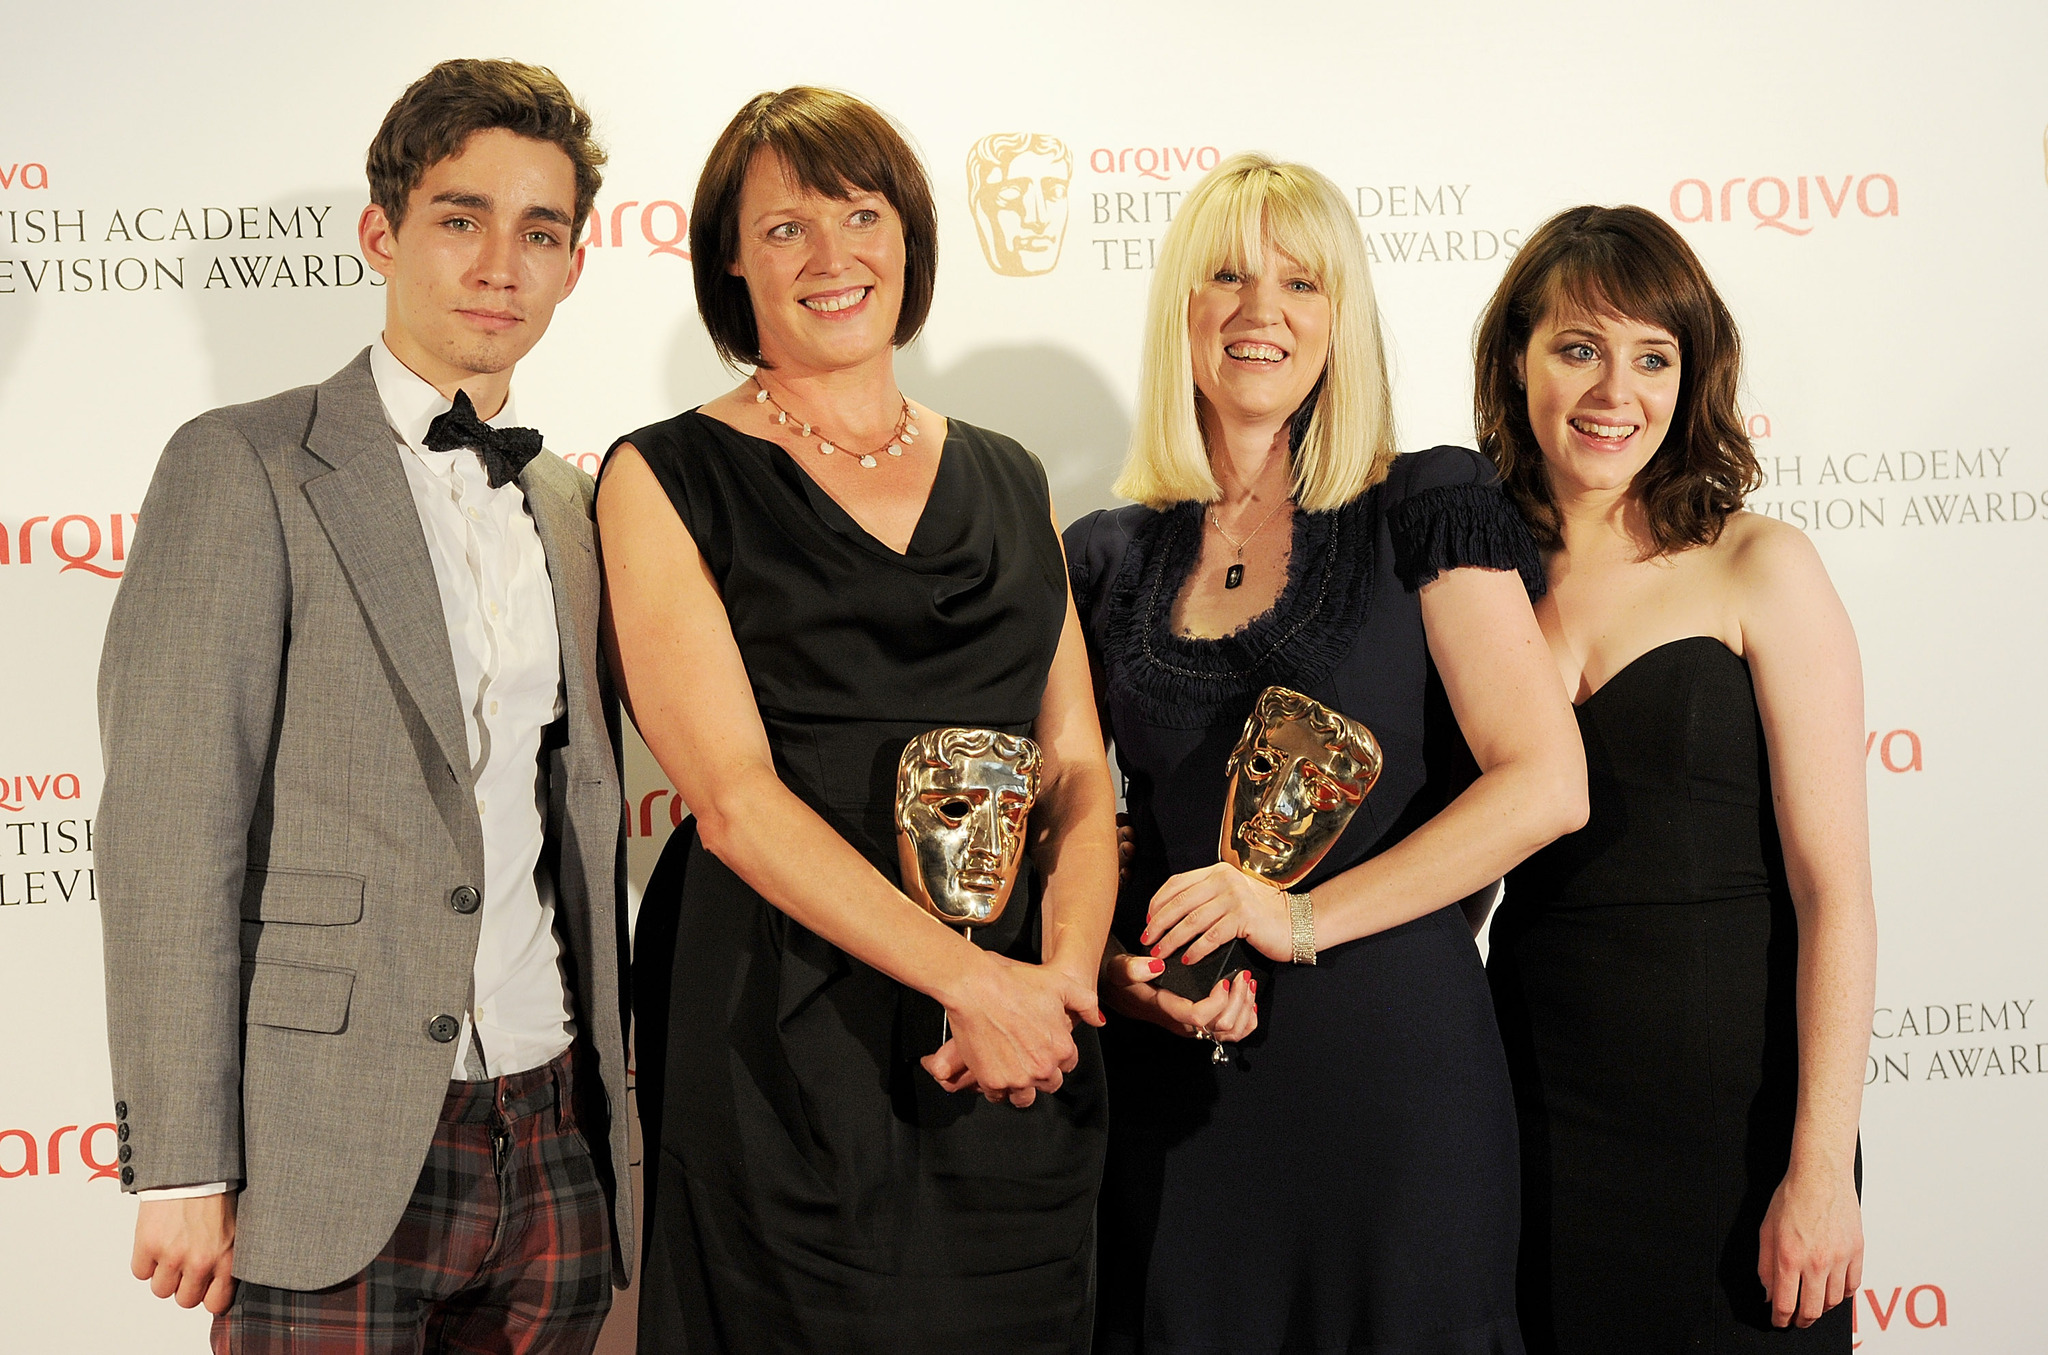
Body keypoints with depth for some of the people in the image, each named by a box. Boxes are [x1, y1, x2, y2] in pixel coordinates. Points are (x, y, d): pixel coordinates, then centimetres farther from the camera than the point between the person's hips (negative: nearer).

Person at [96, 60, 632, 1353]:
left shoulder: (569, 504, 13)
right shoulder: (246, 467, -5)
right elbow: (169, 831, -10)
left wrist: (606, 1087, 12)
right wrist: (183, 1166, -13)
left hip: (557, 1137, 5)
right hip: (338, 1151, -5)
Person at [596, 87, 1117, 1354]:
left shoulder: (1008, 479, 12)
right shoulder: (668, 479, -2)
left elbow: (1079, 766, 9)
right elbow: (733, 796, -11)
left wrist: (1067, 969, -10)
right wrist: (970, 977, -18)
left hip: (1024, 1063, 4)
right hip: (781, 1055, -4)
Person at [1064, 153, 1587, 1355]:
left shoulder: (1427, 512, -2)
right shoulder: (1107, 558, 8)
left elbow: (1544, 784, -10)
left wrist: (1305, 918, -15)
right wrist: (1118, 968, -5)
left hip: (1393, 1065, -2)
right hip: (1175, 1077, 3)